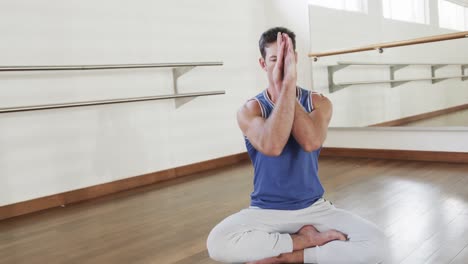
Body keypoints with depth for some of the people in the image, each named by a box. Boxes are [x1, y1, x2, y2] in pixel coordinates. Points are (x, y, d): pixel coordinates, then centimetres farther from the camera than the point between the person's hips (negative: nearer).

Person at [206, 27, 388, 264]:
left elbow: (311, 142, -23)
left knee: (375, 244, -23)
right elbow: (272, 147, -28)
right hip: (265, 211, -1)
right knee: (217, 242, -31)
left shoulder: (318, 102, -1)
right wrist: (285, 86, -26)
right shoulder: (250, 110, -6)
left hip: (314, 207, 1)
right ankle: (306, 240, -11)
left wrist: (287, 86, -21)